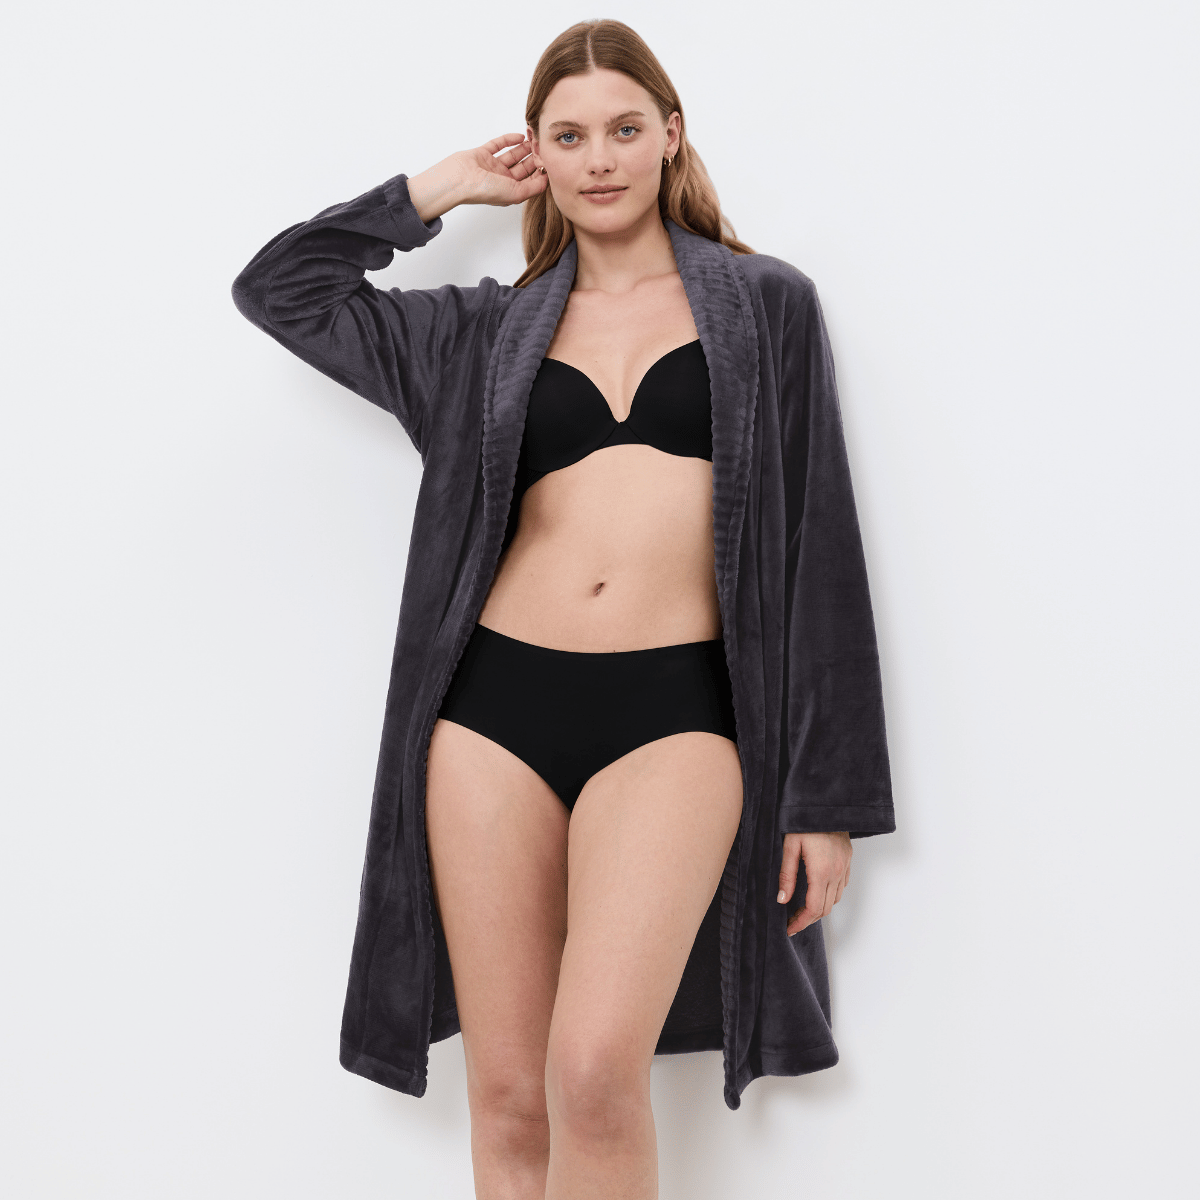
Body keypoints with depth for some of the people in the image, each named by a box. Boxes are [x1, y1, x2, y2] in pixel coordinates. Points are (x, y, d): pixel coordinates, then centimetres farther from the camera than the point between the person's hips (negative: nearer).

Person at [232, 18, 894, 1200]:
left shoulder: (765, 304, 9)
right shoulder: (490, 332, 15)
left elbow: (821, 547, 6)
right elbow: (278, 288, 19)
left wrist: (828, 790, 2)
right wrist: (438, 190, 18)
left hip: (674, 708, -2)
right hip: (496, 702, 3)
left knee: (597, 1074, -19)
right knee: (506, 1093, 4)